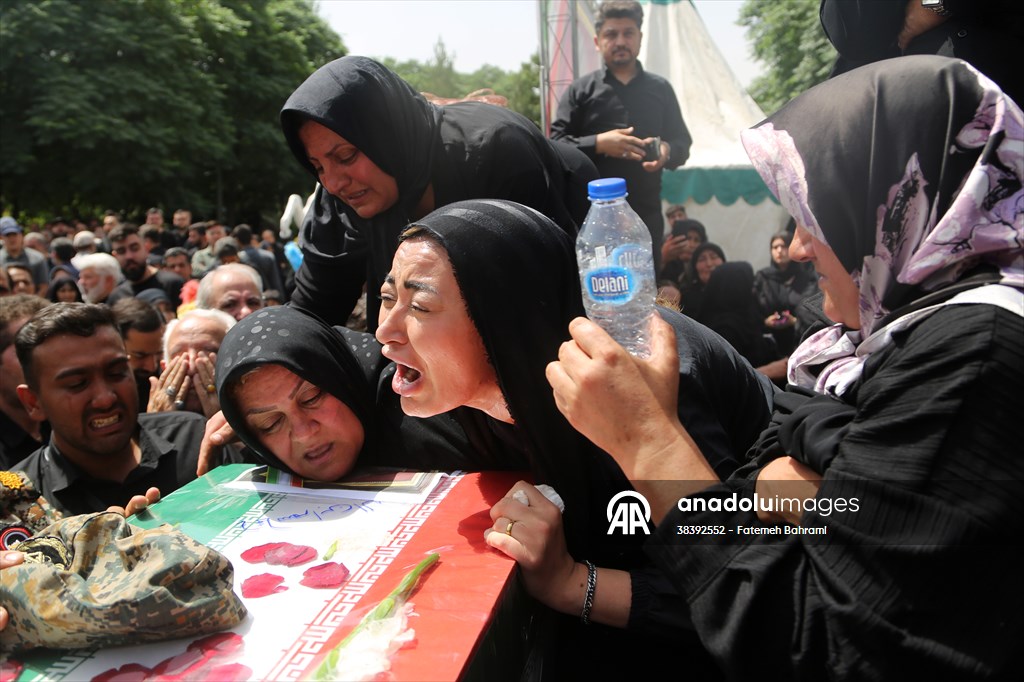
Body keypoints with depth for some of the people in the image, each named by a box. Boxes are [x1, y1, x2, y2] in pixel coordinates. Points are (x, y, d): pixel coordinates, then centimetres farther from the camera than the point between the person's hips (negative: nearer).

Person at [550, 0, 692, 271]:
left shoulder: (660, 88, 12)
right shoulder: (580, 91, 4)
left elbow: (683, 142, 14)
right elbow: (556, 145, -2)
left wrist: (667, 150, -9)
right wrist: (598, 143, -16)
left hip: (647, 213, 3)